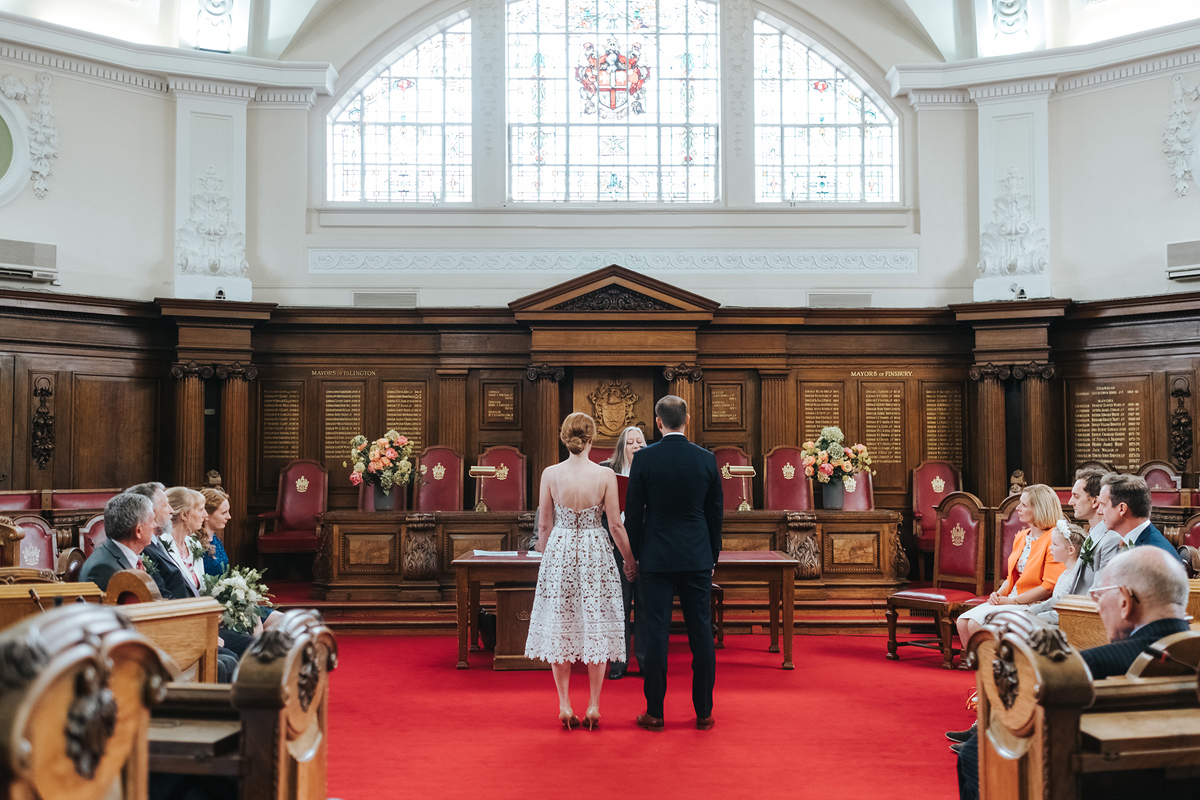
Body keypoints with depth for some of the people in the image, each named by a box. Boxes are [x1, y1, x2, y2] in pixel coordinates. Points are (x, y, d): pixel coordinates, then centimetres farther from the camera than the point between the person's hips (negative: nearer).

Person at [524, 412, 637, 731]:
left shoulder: (550, 474, -7)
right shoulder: (605, 475, -11)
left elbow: (544, 525, 1)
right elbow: (616, 525, -6)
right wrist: (630, 561, 7)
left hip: (559, 550, 1)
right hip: (595, 552, -1)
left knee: (560, 626, 11)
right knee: (595, 627, 9)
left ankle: (565, 705, 13)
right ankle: (594, 705, 12)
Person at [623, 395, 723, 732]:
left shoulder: (644, 458, -7)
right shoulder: (706, 458, 0)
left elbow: (633, 511, -3)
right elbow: (715, 512, 6)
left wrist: (633, 554, 9)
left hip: (656, 557, -2)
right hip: (698, 558, 2)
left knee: (656, 634, 2)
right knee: (701, 633, 7)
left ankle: (655, 713, 8)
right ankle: (703, 713, 13)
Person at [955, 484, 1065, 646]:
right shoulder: (1021, 537, 16)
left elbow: (1050, 586, -17)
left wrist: (1013, 601, -16)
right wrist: (999, 594, 2)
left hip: (1032, 604, -8)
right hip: (1010, 600, 8)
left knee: (976, 624, -23)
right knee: (962, 622, -10)